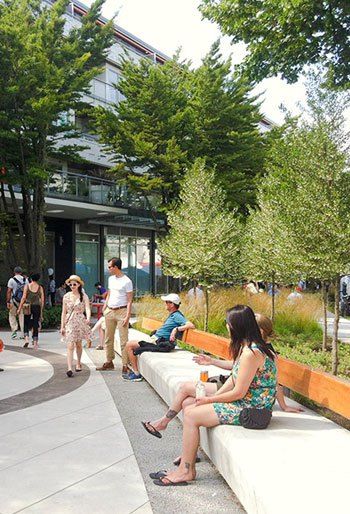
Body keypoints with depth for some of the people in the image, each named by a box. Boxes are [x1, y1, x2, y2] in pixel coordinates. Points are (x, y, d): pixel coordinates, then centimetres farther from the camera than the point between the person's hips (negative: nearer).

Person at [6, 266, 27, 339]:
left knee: (12, 315, 11)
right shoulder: (25, 280, 5)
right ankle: (23, 334, 5)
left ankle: (14, 330, -1)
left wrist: (8, 301, -6)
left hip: (14, 300, -3)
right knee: (22, 316, 6)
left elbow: (9, 291, -8)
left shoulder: (11, 280, -4)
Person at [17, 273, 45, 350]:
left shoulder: (27, 286, 0)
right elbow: (42, 300, 0)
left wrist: (19, 308, 0)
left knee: (26, 323, 13)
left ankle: (26, 339, -6)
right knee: (35, 325, 6)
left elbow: (24, 298, -5)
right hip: (37, 307, 1)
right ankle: (35, 343, 5)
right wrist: (41, 310, 9)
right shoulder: (40, 287, 2)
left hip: (27, 307, -1)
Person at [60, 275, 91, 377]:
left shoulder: (84, 296, -2)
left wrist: (88, 318, -35)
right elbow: (64, 312, 7)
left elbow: (87, 308, -15)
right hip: (69, 322, 0)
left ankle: (78, 363, 35)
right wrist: (62, 326, 5)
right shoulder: (66, 296, 4)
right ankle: (69, 368, -16)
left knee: (78, 344, 14)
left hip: (80, 322, 0)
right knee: (70, 346, -10)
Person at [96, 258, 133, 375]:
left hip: (121, 311, -7)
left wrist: (127, 316, -16)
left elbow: (129, 301, -10)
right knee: (108, 338, 13)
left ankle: (125, 365, 0)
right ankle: (109, 362, 24)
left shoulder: (126, 281, -9)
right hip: (109, 311, 7)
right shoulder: (110, 279, 13)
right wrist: (104, 308, 12)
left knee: (124, 340, -5)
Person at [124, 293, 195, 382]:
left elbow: (191, 325, -29)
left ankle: (136, 374, -5)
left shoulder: (176, 315, -16)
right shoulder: (172, 315, 12)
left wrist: (176, 329, -31)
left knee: (129, 345, -9)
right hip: (154, 339, 10)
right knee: (130, 344, 20)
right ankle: (135, 371, 20)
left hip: (157, 343, -10)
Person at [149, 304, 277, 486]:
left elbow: (238, 392, -22)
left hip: (250, 410, -10)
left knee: (191, 415, -11)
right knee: (189, 409, 6)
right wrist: (212, 398, 0)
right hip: (245, 404, 10)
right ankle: (188, 458, 12)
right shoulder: (248, 347, 8)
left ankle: (186, 471, 2)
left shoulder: (251, 353, -24)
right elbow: (234, 378, 10)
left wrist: (209, 400, -9)